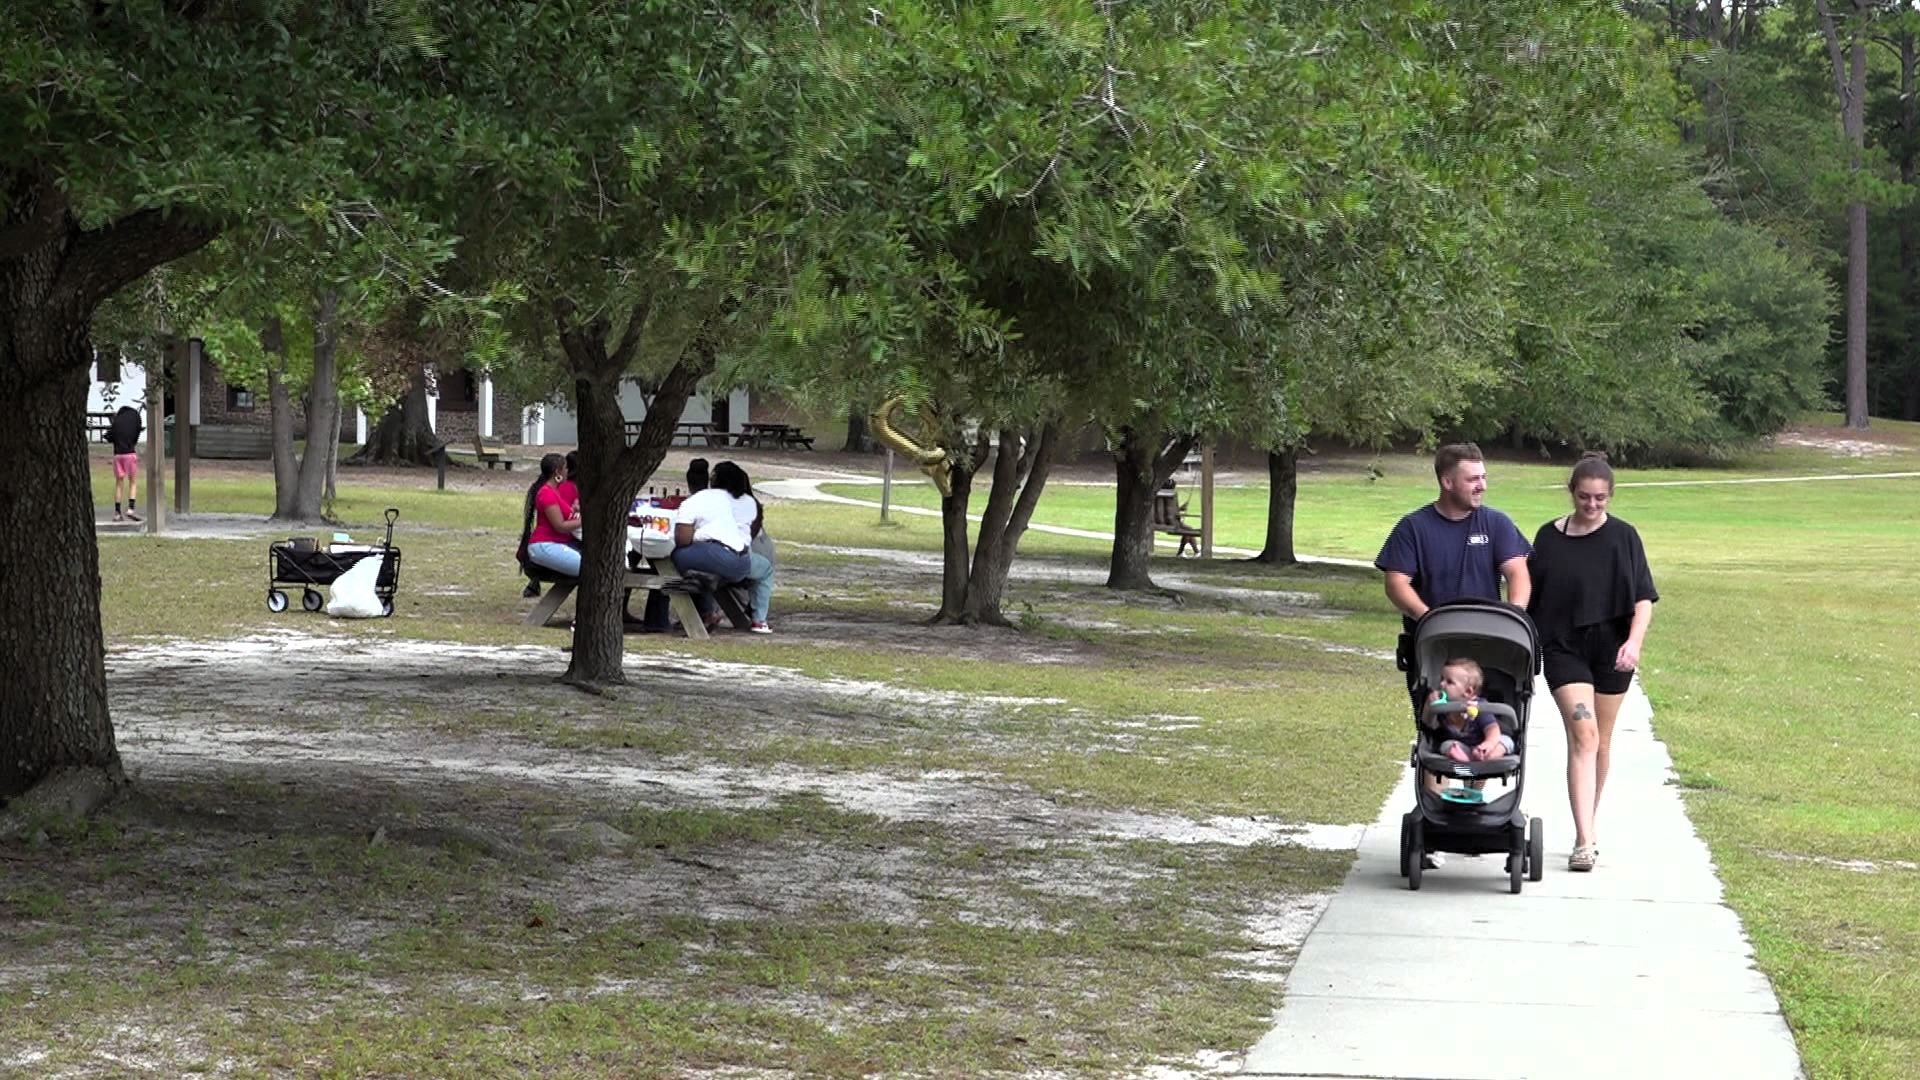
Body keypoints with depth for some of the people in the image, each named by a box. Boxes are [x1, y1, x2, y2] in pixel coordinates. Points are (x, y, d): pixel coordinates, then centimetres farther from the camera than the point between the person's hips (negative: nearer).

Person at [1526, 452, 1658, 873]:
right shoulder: (1549, 538, 2)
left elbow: (1644, 598, -3)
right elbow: (1532, 597, 9)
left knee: (1601, 742, 11)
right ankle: (1585, 839, -20)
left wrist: (1634, 640, -17)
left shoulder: (1622, 537, 0)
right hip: (1563, 647, -1)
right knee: (1583, 734, -14)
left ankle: (1588, 826, 28)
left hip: (1610, 649, 1)